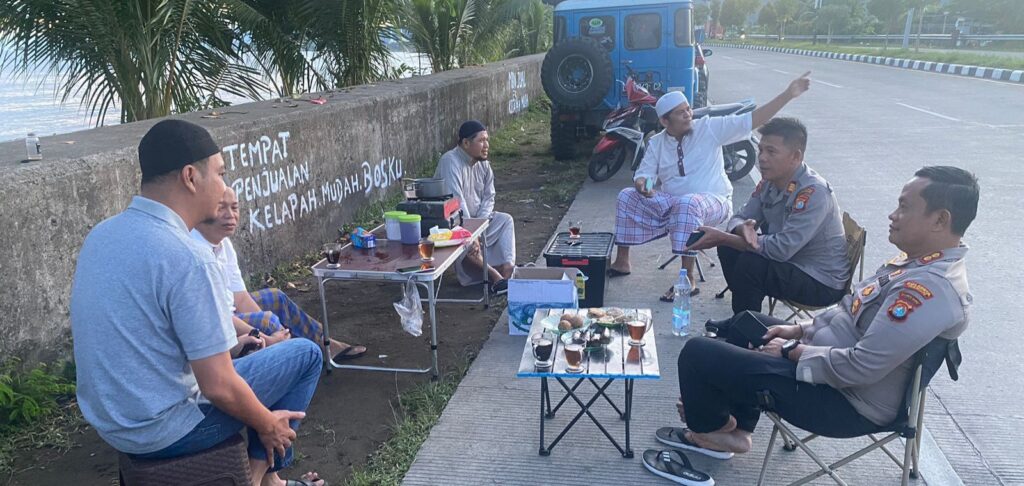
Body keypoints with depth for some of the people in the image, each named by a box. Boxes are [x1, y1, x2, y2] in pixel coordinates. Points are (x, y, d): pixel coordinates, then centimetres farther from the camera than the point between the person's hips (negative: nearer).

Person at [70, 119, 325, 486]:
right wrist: (269, 425, -6)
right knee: (305, 355, 2)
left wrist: (222, 337, 19)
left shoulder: (101, 234, 0)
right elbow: (219, 387, -25)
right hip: (162, 432, -8)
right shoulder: (187, 258, -27)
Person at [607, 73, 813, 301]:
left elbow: (751, 120, -11)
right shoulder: (656, 143, 6)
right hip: (669, 203, 5)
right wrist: (642, 184, -21)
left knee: (687, 203, -39)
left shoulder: (710, 128, -6)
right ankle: (621, 261, 0)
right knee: (627, 196, -8)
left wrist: (788, 94, -19)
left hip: (713, 202, -5)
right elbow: (644, 174, 5)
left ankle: (688, 279, -35)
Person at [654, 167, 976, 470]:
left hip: (847, 400, -11)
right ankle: (736, 428, 21)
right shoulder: (921, 262, 3)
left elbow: (859, 367, -31)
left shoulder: (931, 289, -29)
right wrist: (800, 330, 7)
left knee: (698, 353, -12)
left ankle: (710, 430, 18)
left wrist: (793, 350, -17)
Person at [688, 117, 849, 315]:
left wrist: (721, 238, -29)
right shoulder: (769, 182, -2)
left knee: (750, 265, -27)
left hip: (824, 284, -8)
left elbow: (782, 249, -32)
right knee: (729, 248, -2)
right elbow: (739, 218, 2)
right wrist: (744, 229, -26)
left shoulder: (813, 193, -28)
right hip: (792, 264, 8)